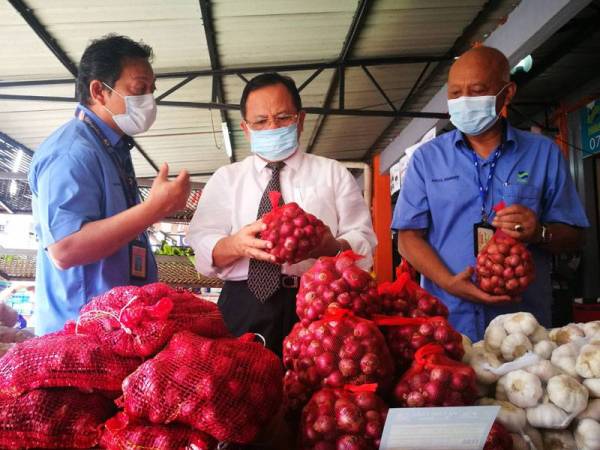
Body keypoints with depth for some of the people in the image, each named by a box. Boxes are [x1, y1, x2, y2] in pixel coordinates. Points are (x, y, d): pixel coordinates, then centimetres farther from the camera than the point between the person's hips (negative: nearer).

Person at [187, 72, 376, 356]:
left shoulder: (334, 174, 11)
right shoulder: (225, 179, 13)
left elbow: (364, 244, 2)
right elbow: (201, 248, 3)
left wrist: (331, 246, -21)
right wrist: (236, 244, -20)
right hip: (243, 311, 1)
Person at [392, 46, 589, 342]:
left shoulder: (543, 153, 5)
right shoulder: (427, 158, 4)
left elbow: (573, 236, 6)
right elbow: (409, 237, -1)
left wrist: (539, 234, -16)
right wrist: (449, 282, -17)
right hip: (447, 321, 0)